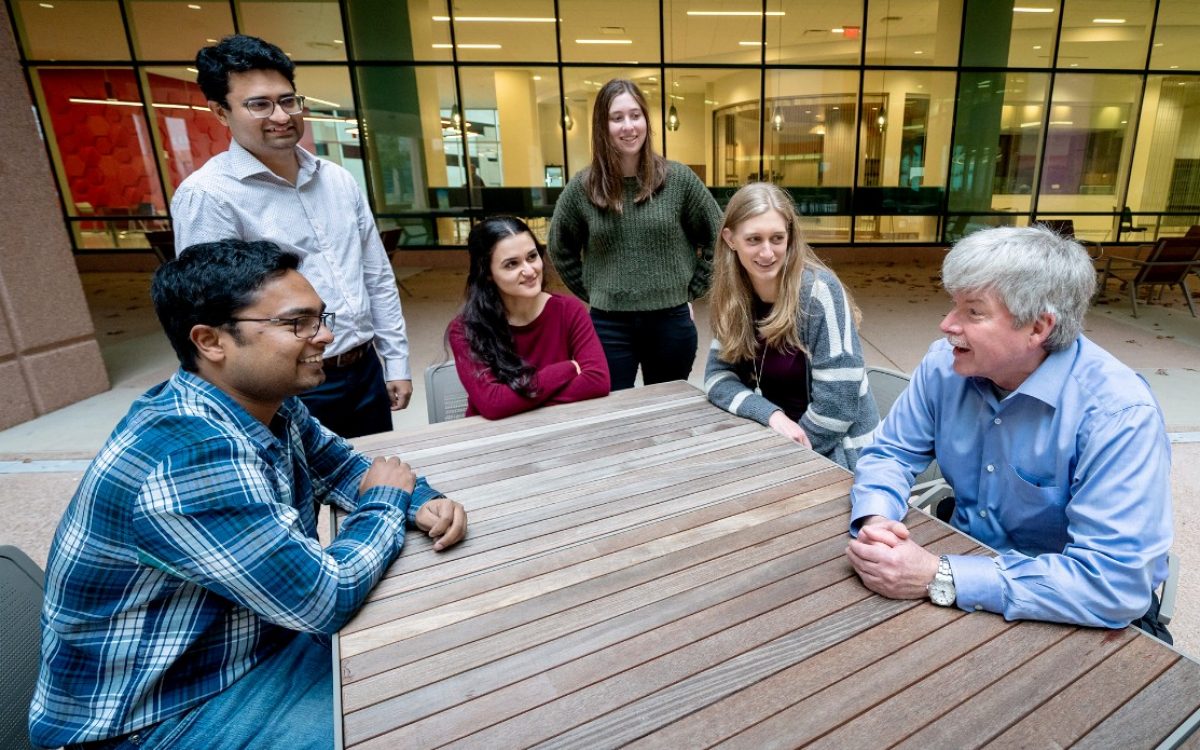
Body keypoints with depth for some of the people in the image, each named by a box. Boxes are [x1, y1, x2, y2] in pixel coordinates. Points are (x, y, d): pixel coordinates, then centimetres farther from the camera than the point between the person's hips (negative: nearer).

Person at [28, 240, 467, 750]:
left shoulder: (269, 405, -7)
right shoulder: (193, 458, -35)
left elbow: (346, 468, 7)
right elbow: (324, 599, -30)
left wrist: (421, 502, -13)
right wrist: (386, 501, -13)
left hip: (265, 638, 8)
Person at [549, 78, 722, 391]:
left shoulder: (678, 179, -3)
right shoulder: (581, 188, -2)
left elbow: (717, 237, 7)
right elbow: (561, 251, 11)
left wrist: (692, 290, 4)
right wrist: (592, 294, 6)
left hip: (671, 321, 1)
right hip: (609, 326, 0)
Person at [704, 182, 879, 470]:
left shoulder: (818, 290, -19)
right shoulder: (734, 296, -3)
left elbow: (838, 400, -21)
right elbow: (718, 375, -5)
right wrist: (772, 415, -20)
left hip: (834, 454, -5)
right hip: (780, 441, 5)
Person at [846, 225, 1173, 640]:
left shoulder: (1118, 413, -23)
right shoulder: (947, 362, -9)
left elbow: (1115, 580, -29)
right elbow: (890, 452, -1)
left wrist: (940, 578, -34)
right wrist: (875, 520, -22)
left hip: (1063, 613, -4)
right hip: (965, 554, 5)